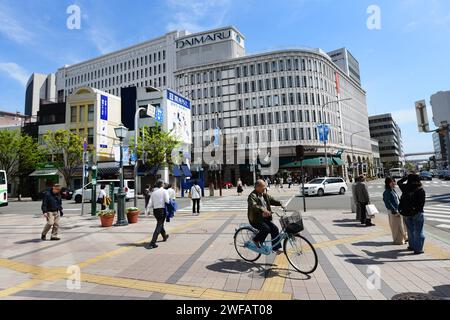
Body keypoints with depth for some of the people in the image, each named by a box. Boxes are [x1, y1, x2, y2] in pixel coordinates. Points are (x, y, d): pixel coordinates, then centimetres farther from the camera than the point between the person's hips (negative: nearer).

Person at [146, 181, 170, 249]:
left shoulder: (153, 192, 8)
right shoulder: (164, 191, -5)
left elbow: (150, 205, 3)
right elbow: (167, 201, -18)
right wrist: (169, 201, 3)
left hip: (155, 210, 6)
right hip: (162, 210, -6)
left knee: (160, 224, 25)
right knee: (159, 226, -3)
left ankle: (164, 236, 47)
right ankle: (152, 243, -10)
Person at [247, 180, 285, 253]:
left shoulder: (264, 195, 11)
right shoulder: (252, 196, -16)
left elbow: (272, 200, 11)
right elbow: (253, 206, -33)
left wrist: (280, 204, -7)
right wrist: (263, 210, -48)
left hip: (265, 218, 8)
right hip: (255, 220, -8)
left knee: (275, 228, -6)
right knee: (266, 229, -26)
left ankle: (276, 248, 6)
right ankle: (256, 240, 0)